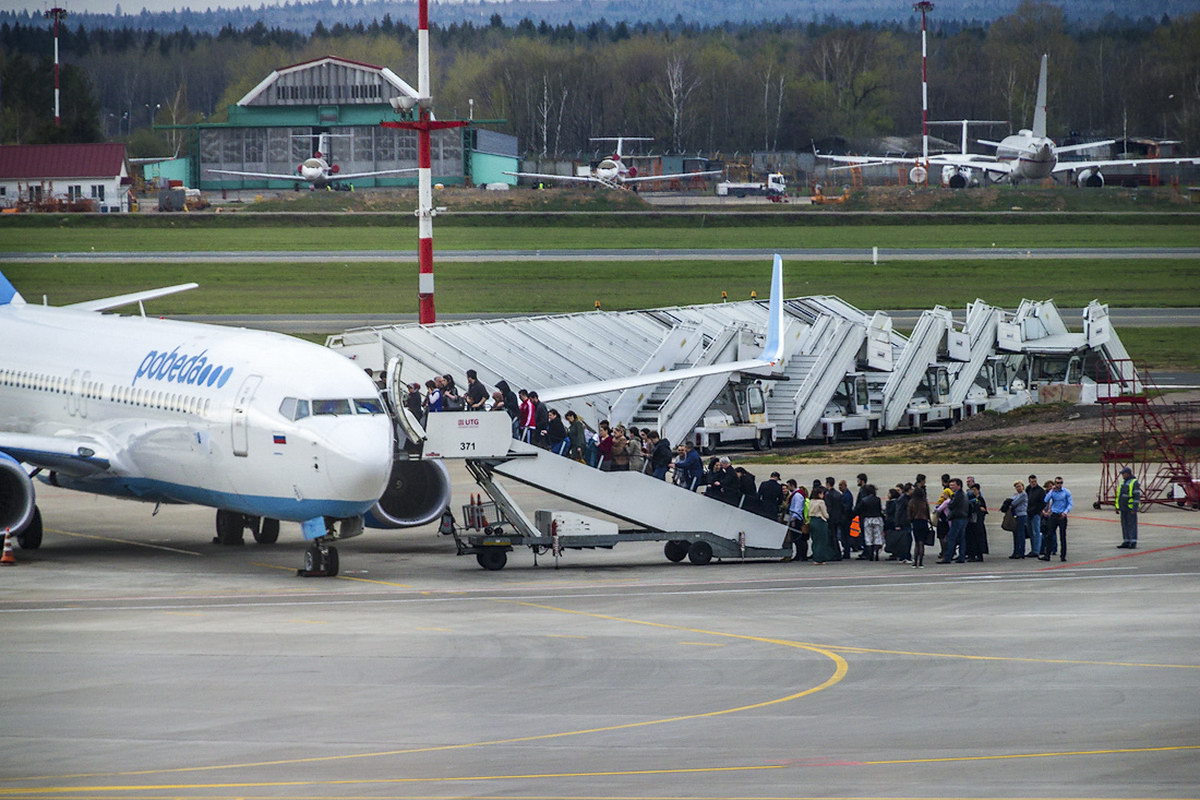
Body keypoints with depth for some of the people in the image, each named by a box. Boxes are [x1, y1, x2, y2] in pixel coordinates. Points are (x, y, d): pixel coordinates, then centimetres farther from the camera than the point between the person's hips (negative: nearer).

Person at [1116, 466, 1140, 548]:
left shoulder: (1134, 483, -11)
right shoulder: (1124, 483, 15)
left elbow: (1137, 496, -16)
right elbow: (1120, 496, 19)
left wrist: (1135, 508, -21)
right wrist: (1118, 507, 15)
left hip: (1131, 507, -8)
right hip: (1124, 508, 8)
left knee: (1132, 524, -7)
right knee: (1125, 525, 7)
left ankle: (1133, 543, -6)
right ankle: (1126, 542, 10)